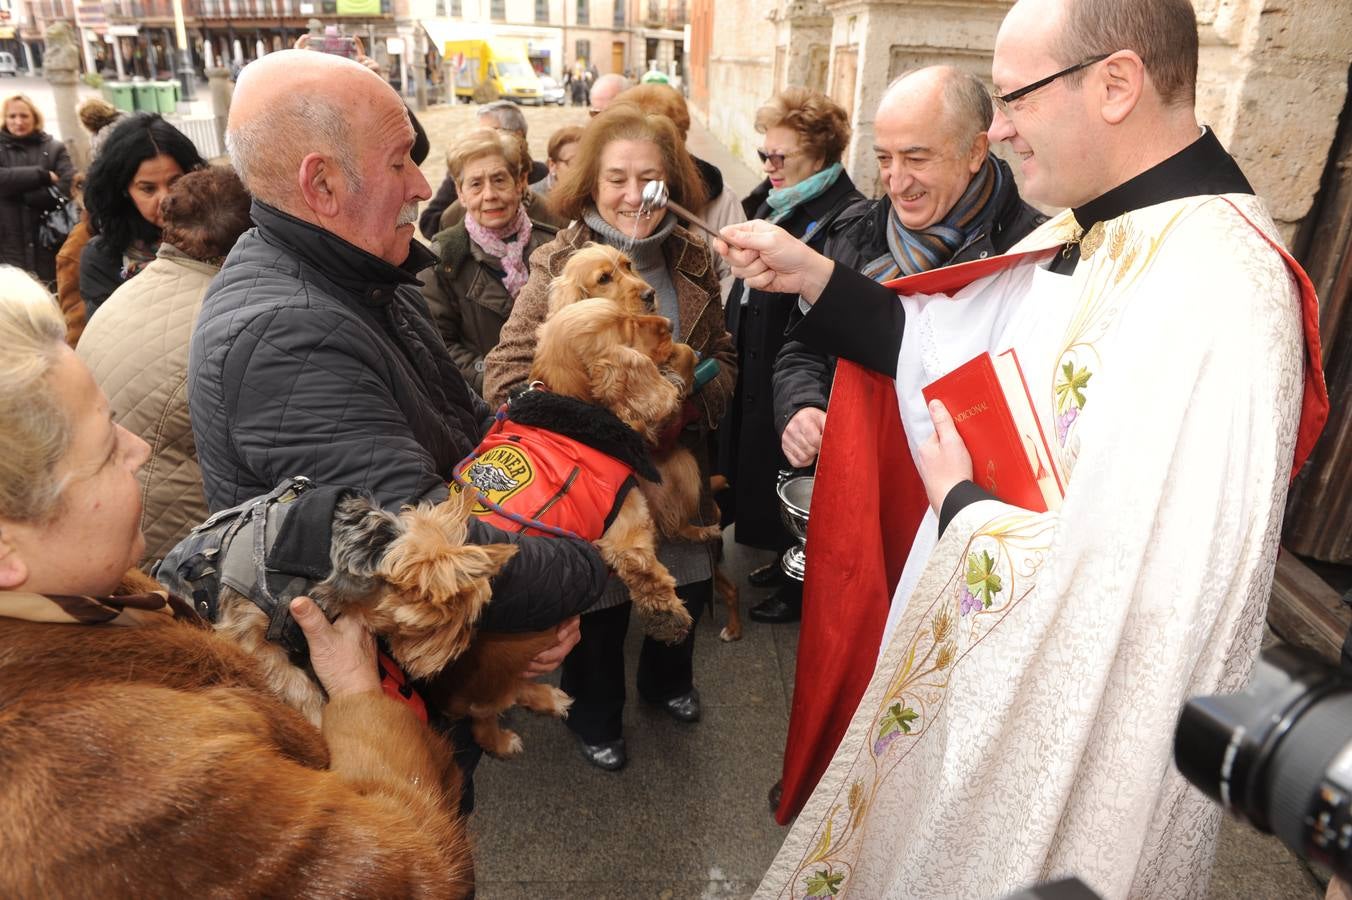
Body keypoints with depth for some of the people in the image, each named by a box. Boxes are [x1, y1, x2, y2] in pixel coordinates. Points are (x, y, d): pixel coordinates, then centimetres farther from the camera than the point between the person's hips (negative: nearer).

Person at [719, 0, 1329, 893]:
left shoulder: (1207, 300, -32)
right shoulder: (1102, 227, -2)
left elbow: (1116, 589, -34)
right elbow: (959, 342, 6)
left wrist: (958, 502, -17)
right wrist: (813, 276, -3)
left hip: (1069, 708, -7)